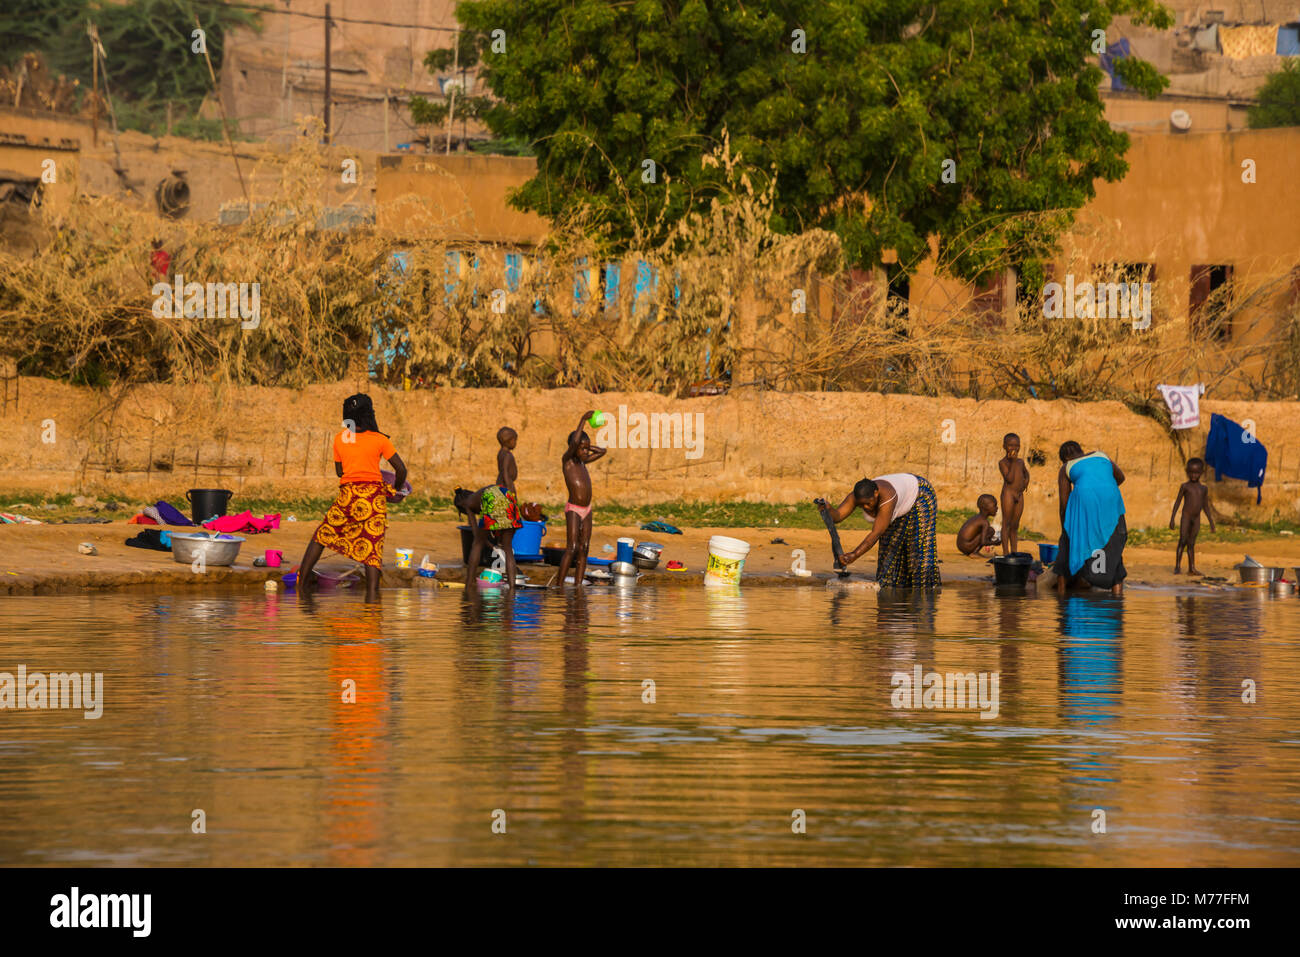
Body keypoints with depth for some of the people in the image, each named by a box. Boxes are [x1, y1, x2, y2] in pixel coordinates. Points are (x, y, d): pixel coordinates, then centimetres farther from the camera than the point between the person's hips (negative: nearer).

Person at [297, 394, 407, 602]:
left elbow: (339, 471, 14)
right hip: (374, 495, -2)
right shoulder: (379, 440, -1)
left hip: (347, 495, 2)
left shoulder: (340, 439, 5)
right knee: (372, 546, 0)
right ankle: (372, 592, -11)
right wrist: (396, 491, 17)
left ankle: (302, 581, 16)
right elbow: (401, 469, 0)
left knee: (322, 535, 18)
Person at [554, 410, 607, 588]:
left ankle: (577, 585, 5)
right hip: (573, 510, -8)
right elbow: (574, 443, -28)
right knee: (571, 549, -13)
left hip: (586, 510, 8)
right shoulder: (567, 460, -9)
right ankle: (558, 586, -12)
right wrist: (583, 420, -25)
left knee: (584, 548, 4)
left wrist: (588, 446, 10)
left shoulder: (582, 462, 12)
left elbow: (601, 451, 25)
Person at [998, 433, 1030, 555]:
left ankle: (1014, 553, 13)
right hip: (1008, 493, -6)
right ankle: (1006, 553, -5)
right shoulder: (1003, 463, -6)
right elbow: (1009, 478, -17)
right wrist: (1013, 462, -17)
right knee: (1006, 524, -6)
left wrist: (1026, 480, 11)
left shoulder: (1020, 461, 13)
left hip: (1019, 495, 6)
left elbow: (1025, 473, 33)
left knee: (1015, 526, 10)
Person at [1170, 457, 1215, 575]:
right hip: (1186, 516, -4)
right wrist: (1172, 518, -5)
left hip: (1196, 519, 4)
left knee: (1191, 543, 6)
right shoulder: (1185, 486, -1)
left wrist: (1211, 522, 15)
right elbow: (1177, 502, 0)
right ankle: (1177, 567, -6)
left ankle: (1191, 568, 5)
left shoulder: (1203, 489, 10)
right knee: (1182, 541, -8)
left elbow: (1205, 506, 16)